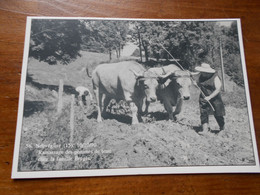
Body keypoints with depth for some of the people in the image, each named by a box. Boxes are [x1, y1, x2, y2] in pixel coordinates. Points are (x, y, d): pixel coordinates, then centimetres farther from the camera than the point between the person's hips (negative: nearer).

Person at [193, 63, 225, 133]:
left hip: (214, 98, -4)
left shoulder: (215, 78, -15)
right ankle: (205, 129, -6)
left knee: (218, 114, 6)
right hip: (203, 98, 4)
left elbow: (218, 89, -21)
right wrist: (196, 84, -6)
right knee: (203, 113, -9)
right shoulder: (201, 76, 2)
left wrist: (209, 97, -29)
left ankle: (222, 128, 27)